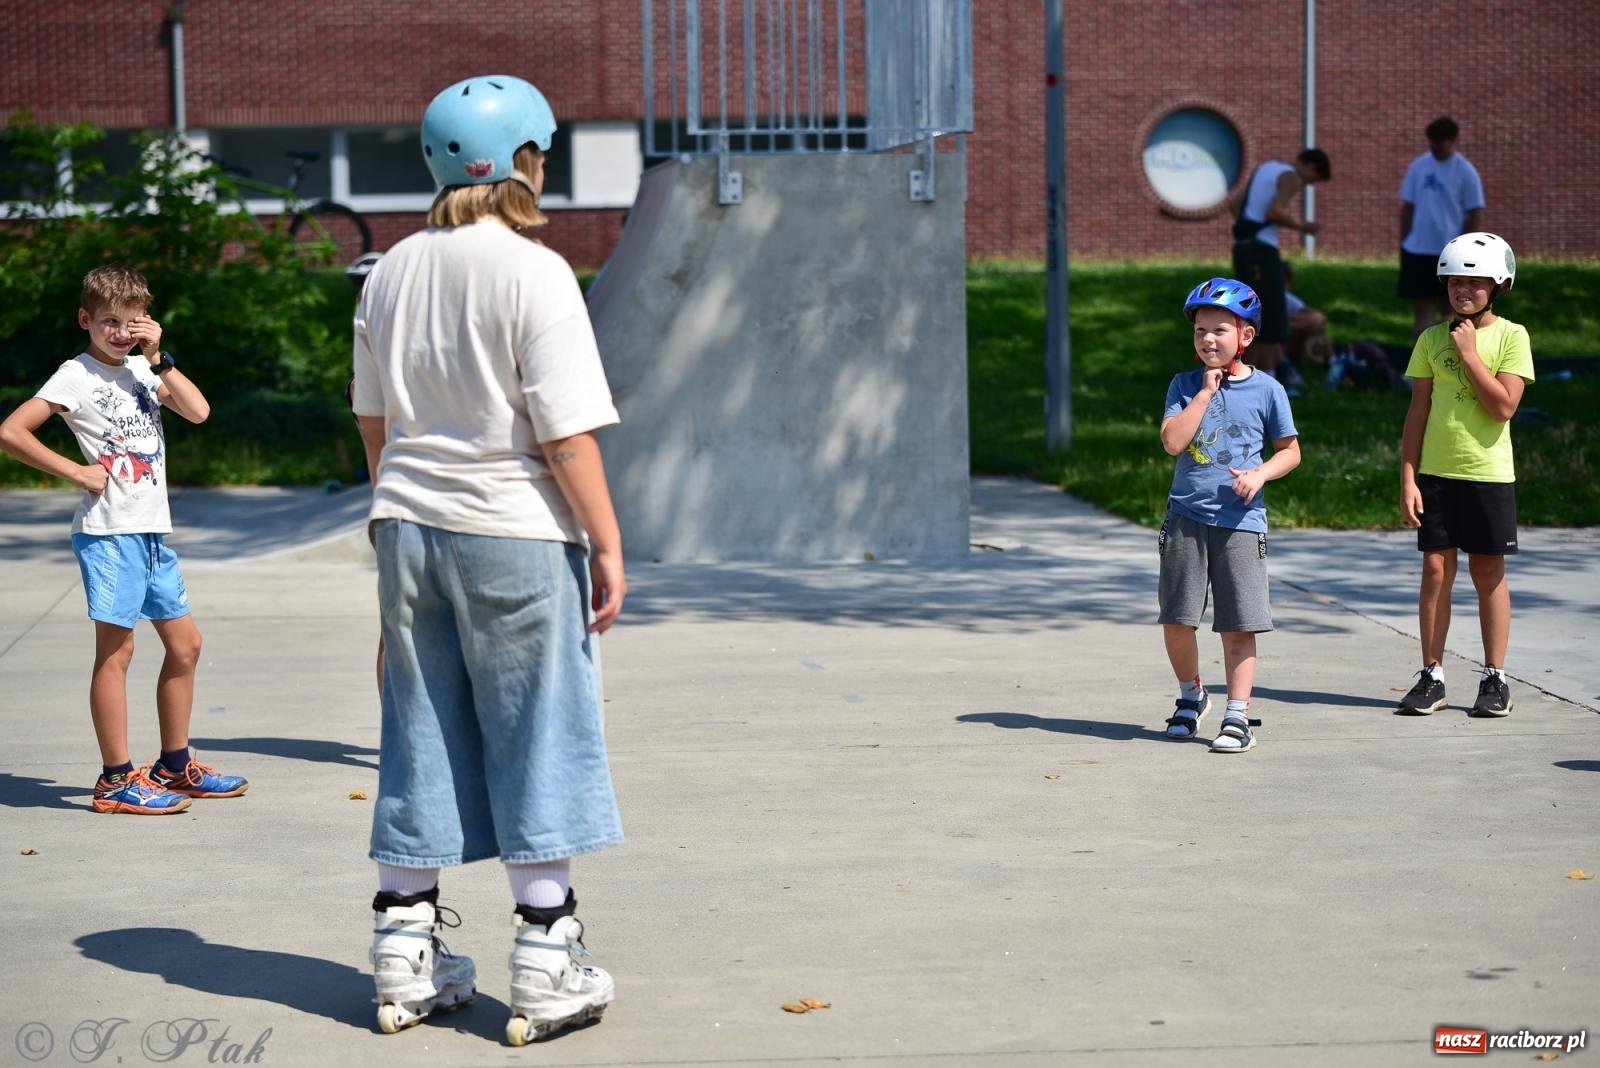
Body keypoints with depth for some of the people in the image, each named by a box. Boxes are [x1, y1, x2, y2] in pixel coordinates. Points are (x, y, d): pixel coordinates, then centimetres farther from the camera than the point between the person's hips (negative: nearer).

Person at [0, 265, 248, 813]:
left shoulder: (142, 369, 13)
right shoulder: (76, 376, -6)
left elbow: (198, 411, 1)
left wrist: (158, 358, -5)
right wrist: (76, 471, -13)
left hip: (153, 528, 8)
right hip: (109, 529, -8)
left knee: (184, 643, 12)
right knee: (116, 650, -5)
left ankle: (174, 765, 24)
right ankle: (117, 779, 0)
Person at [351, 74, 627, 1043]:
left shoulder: (391, 273, 7)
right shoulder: (533, 272, -13)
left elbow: (374, 419, 14)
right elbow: (567, 433, -15)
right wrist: (607, 543, -9)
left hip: (409, 528, 6)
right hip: (514, 532, -6)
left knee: (420, 741, 13)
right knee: (537, 741, 3)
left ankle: (407, 959, 19)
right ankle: (547, 969, 7)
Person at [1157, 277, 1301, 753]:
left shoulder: (1266, 389, 1)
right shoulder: (1185, 385, 4)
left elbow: (1290, 450, 7)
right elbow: (1172, 441, -11)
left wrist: (1260, 474, -11)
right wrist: (1206, 392, -10)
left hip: (1240, 521, -2)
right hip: (1186, 517, 2)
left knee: (1239, 625, -2)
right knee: (1176, 619, 5)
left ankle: (1237, 715, 2)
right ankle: (1191, 695, 28)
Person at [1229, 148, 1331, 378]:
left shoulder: (1267, 168, 20)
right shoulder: (1291, 177, -7)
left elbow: (1235, 202, 19)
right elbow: (1274, 212, -20)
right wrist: (1301, 225, -7)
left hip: (1242, 246, 9)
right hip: (1261, 249, -9)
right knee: (1271, 317, -4)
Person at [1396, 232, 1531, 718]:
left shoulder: (1511, 336, -3)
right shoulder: (1432, 339, 5)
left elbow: (1504, 406, -14)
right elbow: (1417, 412, 6)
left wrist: (1469, 353, -14)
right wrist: (1408, 478, 1)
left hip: (1489, 473, -2)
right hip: (1436, 472, 2)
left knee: (1488, 574, 4)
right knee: (1436, 571, 2)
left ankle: (1495, 678, 12)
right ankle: (1432, 677, 9)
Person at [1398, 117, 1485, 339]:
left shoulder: (1466, 172, -7)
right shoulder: (1418, 166, 3)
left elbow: (1476, 215, -5)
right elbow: (1407, 207, 9)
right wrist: (1403, 242, 5)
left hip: (1450, 253, -3)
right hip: (1417, 250, 3)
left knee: (1448, 309, 7)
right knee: (1422, 307, 5)